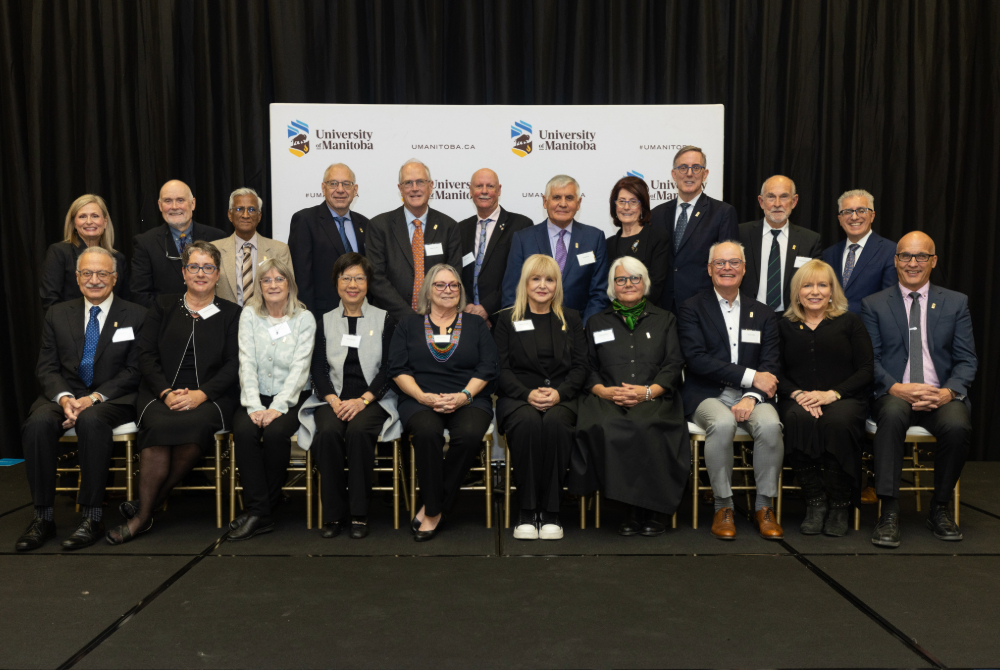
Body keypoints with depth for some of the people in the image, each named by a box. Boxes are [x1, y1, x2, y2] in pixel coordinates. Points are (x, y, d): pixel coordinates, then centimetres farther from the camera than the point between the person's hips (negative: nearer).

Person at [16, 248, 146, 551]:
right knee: (38, 423, -29)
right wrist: (64, 398, -13)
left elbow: (133, 371, -3)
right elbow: (47, 367, 8)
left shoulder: (135, 316, 4)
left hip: (112, 399, -3)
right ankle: (43, 517, -20)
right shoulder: (58, 315, 14)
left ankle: (93, 517, -28)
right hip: (64, 396, 3)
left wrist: (94, 398, -16)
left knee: (91, 420, -36)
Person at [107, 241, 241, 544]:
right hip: (161, 393, 1)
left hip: (210, 397, -1)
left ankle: (146, 505, -19)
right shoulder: (163, 306, 17)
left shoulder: (231, 313, 12)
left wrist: (200, 394, -14)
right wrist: (166, 392, -10)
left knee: (196, 424, -35)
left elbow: (234, 365, 2)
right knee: (159, 425, -32)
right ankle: (143, 515, -21)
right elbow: (146, 355, 7)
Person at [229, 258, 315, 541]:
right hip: (257, 397, 2)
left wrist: (277, 407, -20)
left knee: (275, 431, -30)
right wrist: (254, 406, -15)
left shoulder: (304, 318, 1)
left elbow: (300, 367, -8)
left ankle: (259, 509, -12)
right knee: (244, 430, -28)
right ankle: (260, 512, -23)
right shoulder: (249, 315, 7)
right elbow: (247, 363, -2)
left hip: (291, 398, -2)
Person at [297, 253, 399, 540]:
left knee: (358, 431, -33)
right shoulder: (325, 321, 16)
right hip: (333, 398, 2)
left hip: (372, 399, -2)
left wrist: (362, 400, -13)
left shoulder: (384, 319, 10)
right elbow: (318, 370, 8)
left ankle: (359, 514, -21)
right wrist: (334, 401, -11)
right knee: (328, 432, -30)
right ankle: (334, 513, -17)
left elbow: (388, 368, 1)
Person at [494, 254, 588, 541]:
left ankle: (550, 511, -24)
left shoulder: (571, 319, 17)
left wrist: (559, 392, -11)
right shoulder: (507, 319, 13)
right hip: (518, 397, -1)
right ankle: (527, 510, -23)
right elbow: (501, 368, 3)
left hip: (561, 397, 1)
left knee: (555, 422, -35)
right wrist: (528, 393, -15)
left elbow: (581, 366, 9)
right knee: (528, 422, -36)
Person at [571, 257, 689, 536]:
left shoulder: (665, 319, 21)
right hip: (608, 399, 1)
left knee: (644, 427, -37)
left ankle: (642, 512, -23)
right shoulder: (597, 322, 23)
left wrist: (647, 391, -10)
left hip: (654, 399, -1)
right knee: (603, 427, -35)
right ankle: (641, 511, -24)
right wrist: (604, 390, -8)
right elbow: (587, 368, 14)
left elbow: (674, 365, 8)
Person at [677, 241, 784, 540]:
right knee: (723, 423, -35)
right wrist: (751, 377, -13)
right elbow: (697, 359, -8)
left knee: (770, 424, -30)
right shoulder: (692, 308, 5)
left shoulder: (762, 313, 16)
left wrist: (752, 396, -15)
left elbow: (771, 364, 6)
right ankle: (723, 507, -16)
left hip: (750, 396, 3)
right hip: (707, 395, -2)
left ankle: (764, 507, -11)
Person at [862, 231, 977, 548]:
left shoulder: (956, 303, 13)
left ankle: (940, 508, -7)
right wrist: (895, 388, -17)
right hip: (893, 395, -1)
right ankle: (889, 512, -30)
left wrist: (948, 392, -13)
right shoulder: (874, 305, 9)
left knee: (957, 425, -31)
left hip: (941, 396, 1)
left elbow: (966, 359, 7)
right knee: (893, 413, -36)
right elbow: (870, 358, 2)